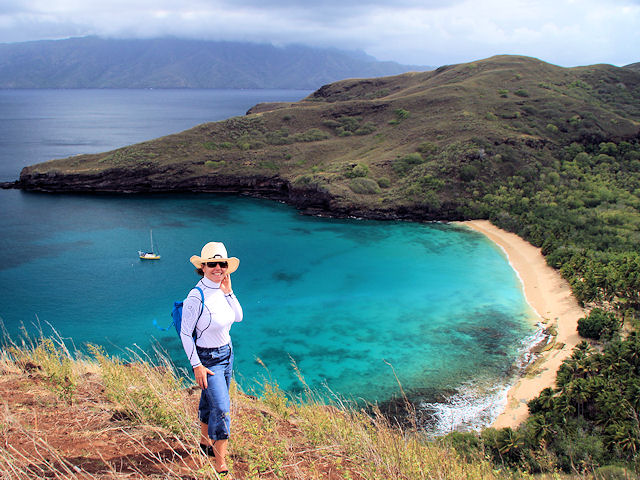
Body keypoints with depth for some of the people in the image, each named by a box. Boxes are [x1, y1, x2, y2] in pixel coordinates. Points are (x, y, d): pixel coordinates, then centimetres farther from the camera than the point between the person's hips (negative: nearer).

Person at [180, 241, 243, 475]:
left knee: (211, 401, 23)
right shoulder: (197, 297, -23)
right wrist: (196, 366, -17)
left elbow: (238, 317, 3)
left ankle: (205, 441, 43)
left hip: (227, 353, 7)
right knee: (221, 409, -8)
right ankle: (220, 464, 3)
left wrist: (228, 292, -9)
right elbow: (185, 333, -17)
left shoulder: (222, 289, -2)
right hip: (207, 359, -7)